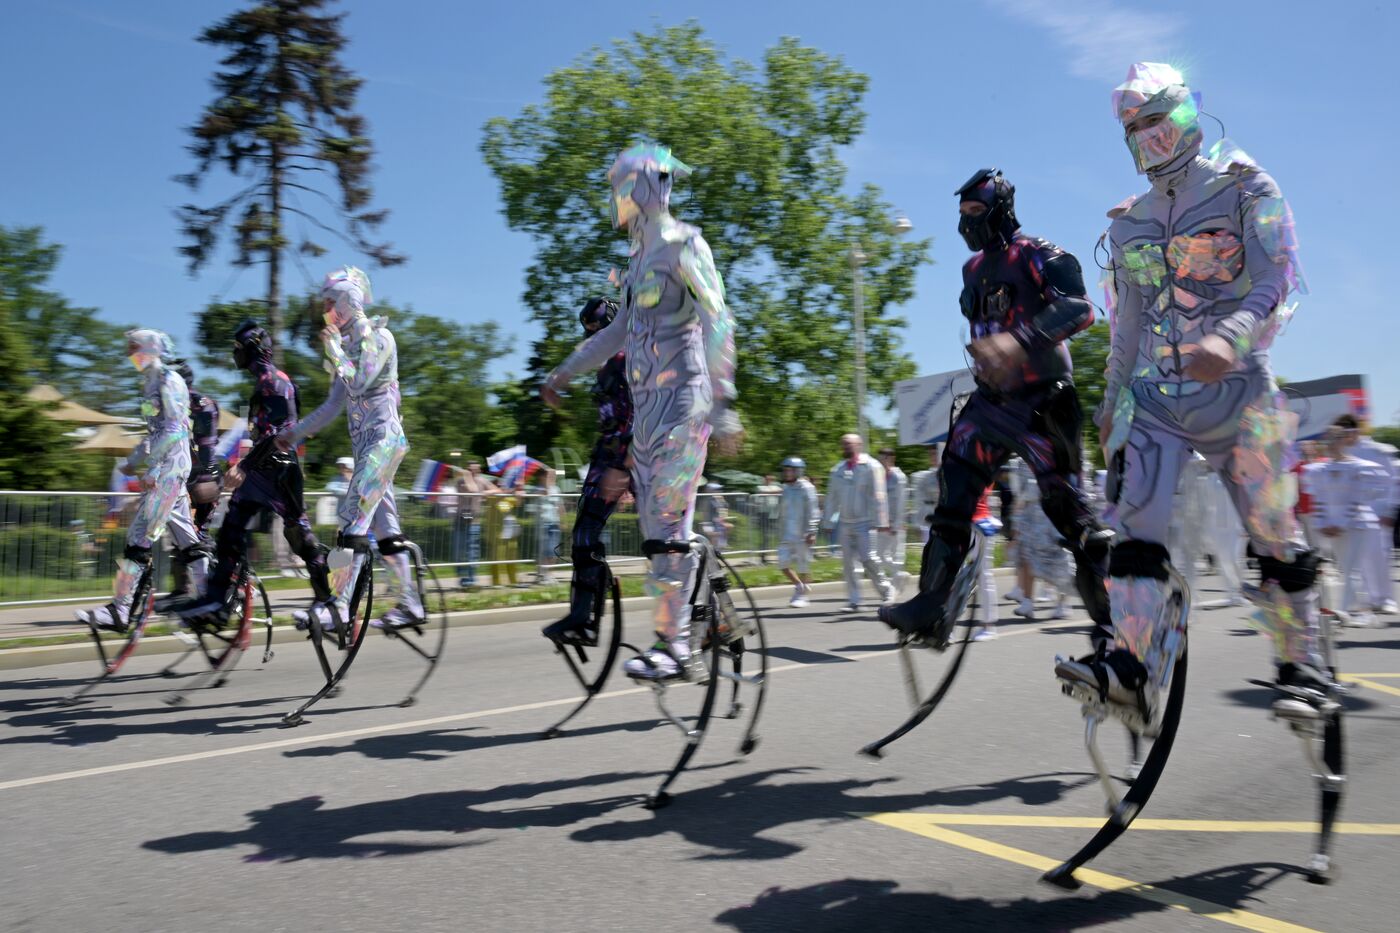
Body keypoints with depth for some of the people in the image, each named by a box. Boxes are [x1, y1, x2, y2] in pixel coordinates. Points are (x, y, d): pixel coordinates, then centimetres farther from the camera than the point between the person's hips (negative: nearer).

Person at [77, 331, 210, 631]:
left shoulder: (170, 380, -8)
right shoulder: (151, 384, 21)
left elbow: (175, 429, -17)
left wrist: (151, 467, -20)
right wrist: (133, 462, 15)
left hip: (170, 468, -10)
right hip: (163, 469, 10)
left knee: (140, 536, -12)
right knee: (186, 540, 9)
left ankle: (119, 610, -10)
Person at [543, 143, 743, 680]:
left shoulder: (681, 243, -7)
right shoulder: (641, 254, 20)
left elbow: (718, 322, -16)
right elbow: (621, 330, 28)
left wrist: (724, 404, -24)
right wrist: (564, 373, 30)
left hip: (682, 398, -9)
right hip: (647, 402, 9)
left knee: (667, 522, -12)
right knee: (655, 525, 7)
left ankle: (672, 645, -7)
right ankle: (676, 639, 15)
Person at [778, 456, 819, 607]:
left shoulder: (806, 488, -8)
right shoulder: (785, 489, 12)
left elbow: (812, 512, -11)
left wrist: (811, 532, -16)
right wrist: (780, 533, 19)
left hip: (802, 535, -6)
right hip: (786, 535, 6)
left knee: (803, 566, 2)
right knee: (783, 563, 1)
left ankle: (803, 595, 15)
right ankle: (799, 586, 23)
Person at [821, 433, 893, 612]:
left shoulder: (871, 467, -4)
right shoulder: (838, 470, 12)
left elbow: (878, 496, -8)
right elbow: (832, 497, 15)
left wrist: (881, 522, -12)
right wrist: (827, 521, 11)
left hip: (864, 523, -5)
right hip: (846, 523, 5)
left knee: (868, 559, -9)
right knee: (848, 562, 3)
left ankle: (885, 589, 13)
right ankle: (853, 601, 8)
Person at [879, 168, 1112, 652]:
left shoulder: (1038, 255, -9)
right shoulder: (974, 269, 14)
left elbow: (1078, 307, -25)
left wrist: (1019, 339, -39)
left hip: (1041, 402, -6)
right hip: (992, 399, 6)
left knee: (1066, 505, -3)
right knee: (954, 491, -7)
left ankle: (1110, 618, 11)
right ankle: (931, 605, -7)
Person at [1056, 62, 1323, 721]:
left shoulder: (1243, 188, 1)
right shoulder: (1128, 222, 15)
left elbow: (1280, 279, -10)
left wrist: (1229, 338, -30)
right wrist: (1112, 401, 17)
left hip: (1233, 389, -3)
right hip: (1155, 395, 4)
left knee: (1272, 535, 2)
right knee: (1136, 523, -13)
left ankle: (1303, 670, 15)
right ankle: (1132, 668, -18)